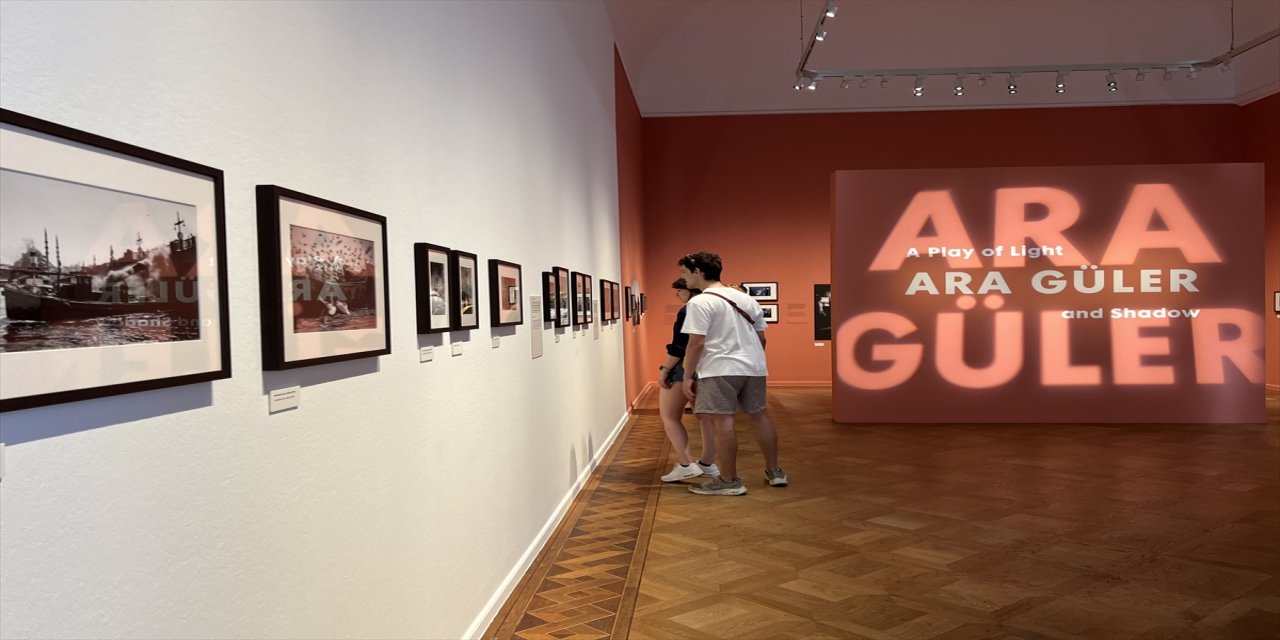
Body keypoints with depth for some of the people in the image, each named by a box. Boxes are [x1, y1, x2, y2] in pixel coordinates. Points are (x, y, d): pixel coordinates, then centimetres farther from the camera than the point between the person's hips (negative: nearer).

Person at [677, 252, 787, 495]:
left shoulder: (700, 302, -9)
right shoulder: (746, 299, 14)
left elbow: (696, 343, -15)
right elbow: (761, 337, 17)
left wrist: (687, 377, -8)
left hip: (720, 369, -8)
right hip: (753, 367, 8)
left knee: (722, 422, -3)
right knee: (759, 416, 16)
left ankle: (729, 480, 1)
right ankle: (774, 471, 25)